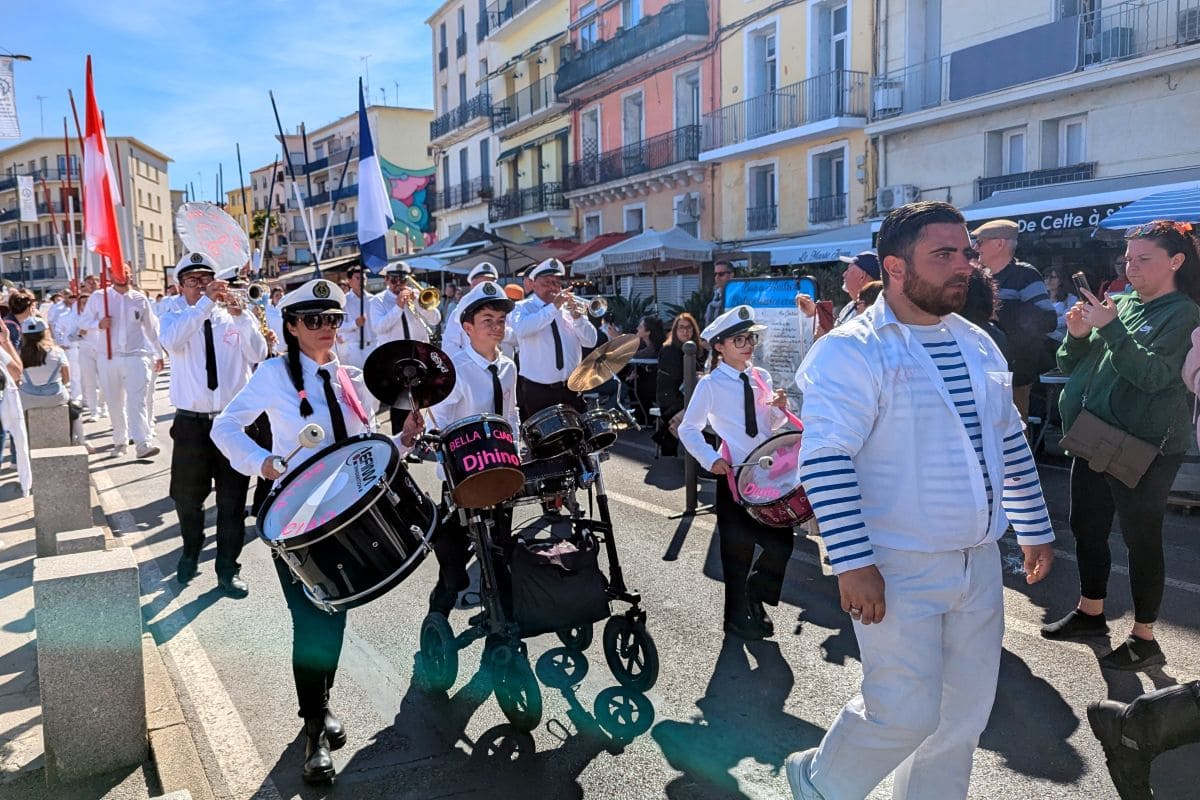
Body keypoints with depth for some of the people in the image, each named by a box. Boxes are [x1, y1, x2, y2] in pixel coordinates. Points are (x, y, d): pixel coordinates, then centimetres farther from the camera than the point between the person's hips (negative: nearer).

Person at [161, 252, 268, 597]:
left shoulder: (232, 317, 6)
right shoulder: (175, 317, 4)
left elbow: (258, 355, -9)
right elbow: (172, 341, -21)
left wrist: (241, 316, -20)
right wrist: (205, 303, -26)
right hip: (191, 422, 0)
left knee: (233, 498, 4)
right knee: (187, 497, 12)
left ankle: (228, 568, 17)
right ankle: (190, 552, 37)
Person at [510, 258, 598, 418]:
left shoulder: (569, 307, 10)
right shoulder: (523, 308, 0)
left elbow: (590, 342, 3)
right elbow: (521, 330, -24)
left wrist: (578, 318, -14)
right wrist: (553, 307, -26)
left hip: (571, 389, 3)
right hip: (537, 391, -3)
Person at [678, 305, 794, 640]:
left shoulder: (761, 377, 7)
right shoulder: (710, 384, -8)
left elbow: (772, 424, 15)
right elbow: (688, 429, -4)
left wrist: (779, 408, -5)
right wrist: (710, 459, -15)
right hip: (733, 474, -5)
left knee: (782, 541, 3)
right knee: (738, 547, 5)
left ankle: (756, 591, 31)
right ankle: (738, 616, 24)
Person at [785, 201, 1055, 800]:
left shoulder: (978, 345, 10)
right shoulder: (851, 351, -15)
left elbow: (1010, 444, 18)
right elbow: (825, 459, -21)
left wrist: (1035, 529, 19)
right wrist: (853, 564, -24)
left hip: (979, 564, 8)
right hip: (897, 570, -7)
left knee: (965, 714, 15)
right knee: (906, 716, -3)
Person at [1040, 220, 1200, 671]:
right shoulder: (1120, 304, 9)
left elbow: (1154, 375, -22)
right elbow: (1070, 367, 9)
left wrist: (1110, 329, -26)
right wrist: (1077, 335, -10)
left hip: (1144, 449, -7)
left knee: (1141, 539, 3)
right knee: (1086, 528, 15)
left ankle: (1144, 638, 17)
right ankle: (1090, 614, 33)